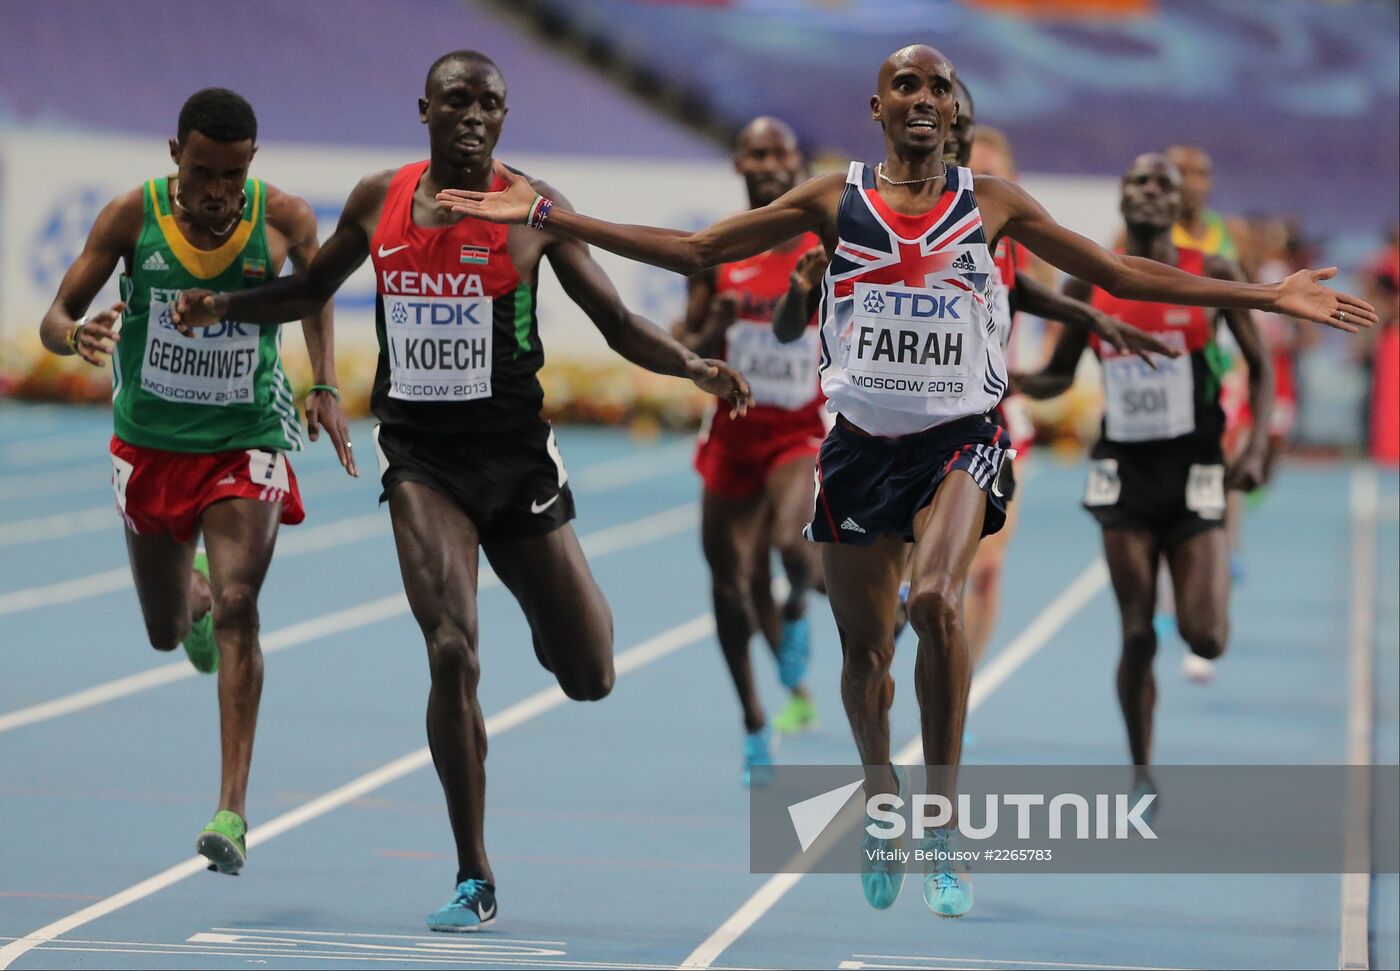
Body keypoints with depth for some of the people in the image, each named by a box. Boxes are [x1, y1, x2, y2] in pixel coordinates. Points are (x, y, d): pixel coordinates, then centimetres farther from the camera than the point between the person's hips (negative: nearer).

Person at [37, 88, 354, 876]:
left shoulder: (284, 218, -11)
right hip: (151, 443, 2)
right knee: (168, 629, 16)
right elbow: (55, 319, -8)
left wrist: (326, 387, -3)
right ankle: (196, 595, 57)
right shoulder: (132, 216, -12)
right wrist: (76, 334, -32)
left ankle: (234, 809, -22)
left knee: (237, 608, -20)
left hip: (247, 441, -2)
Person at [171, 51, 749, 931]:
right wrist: (222, 306, 2)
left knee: (590, 678, 5)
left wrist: (692, 366, -20)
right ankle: (475, 882, -7)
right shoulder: (380, 200, 3)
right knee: (453, 651, -17)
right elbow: (311, 291, 19)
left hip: (515, 452, 0)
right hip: (420, 452, 0)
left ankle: (559, 613, 45)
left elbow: (618, 323, -2)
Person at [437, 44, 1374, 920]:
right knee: (864, 646, 7)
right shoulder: (834, 199, 6)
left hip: (961, 436, -2)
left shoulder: (992, 203, 6)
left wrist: (1270, 296, 8)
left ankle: (943, 820, -16)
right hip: (861, 441, 2)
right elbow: (695, 251, 7)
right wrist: (545, 214, 2)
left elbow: (1121, 273, 12)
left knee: (937, 600, -27)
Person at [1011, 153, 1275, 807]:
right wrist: (1005, 379, -10)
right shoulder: (1089, 286, 2)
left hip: (1194, 473, -1)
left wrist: (1257, 446, -9)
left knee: (1206, 640, -9)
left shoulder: (1214, 277, -3)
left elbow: (1260, 367, 5)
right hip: (1124, 473, 1)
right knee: (1137, 636, -3)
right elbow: (1058, 378, 11)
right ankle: (1141, 777, 13)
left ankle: (1198, 602, 29)